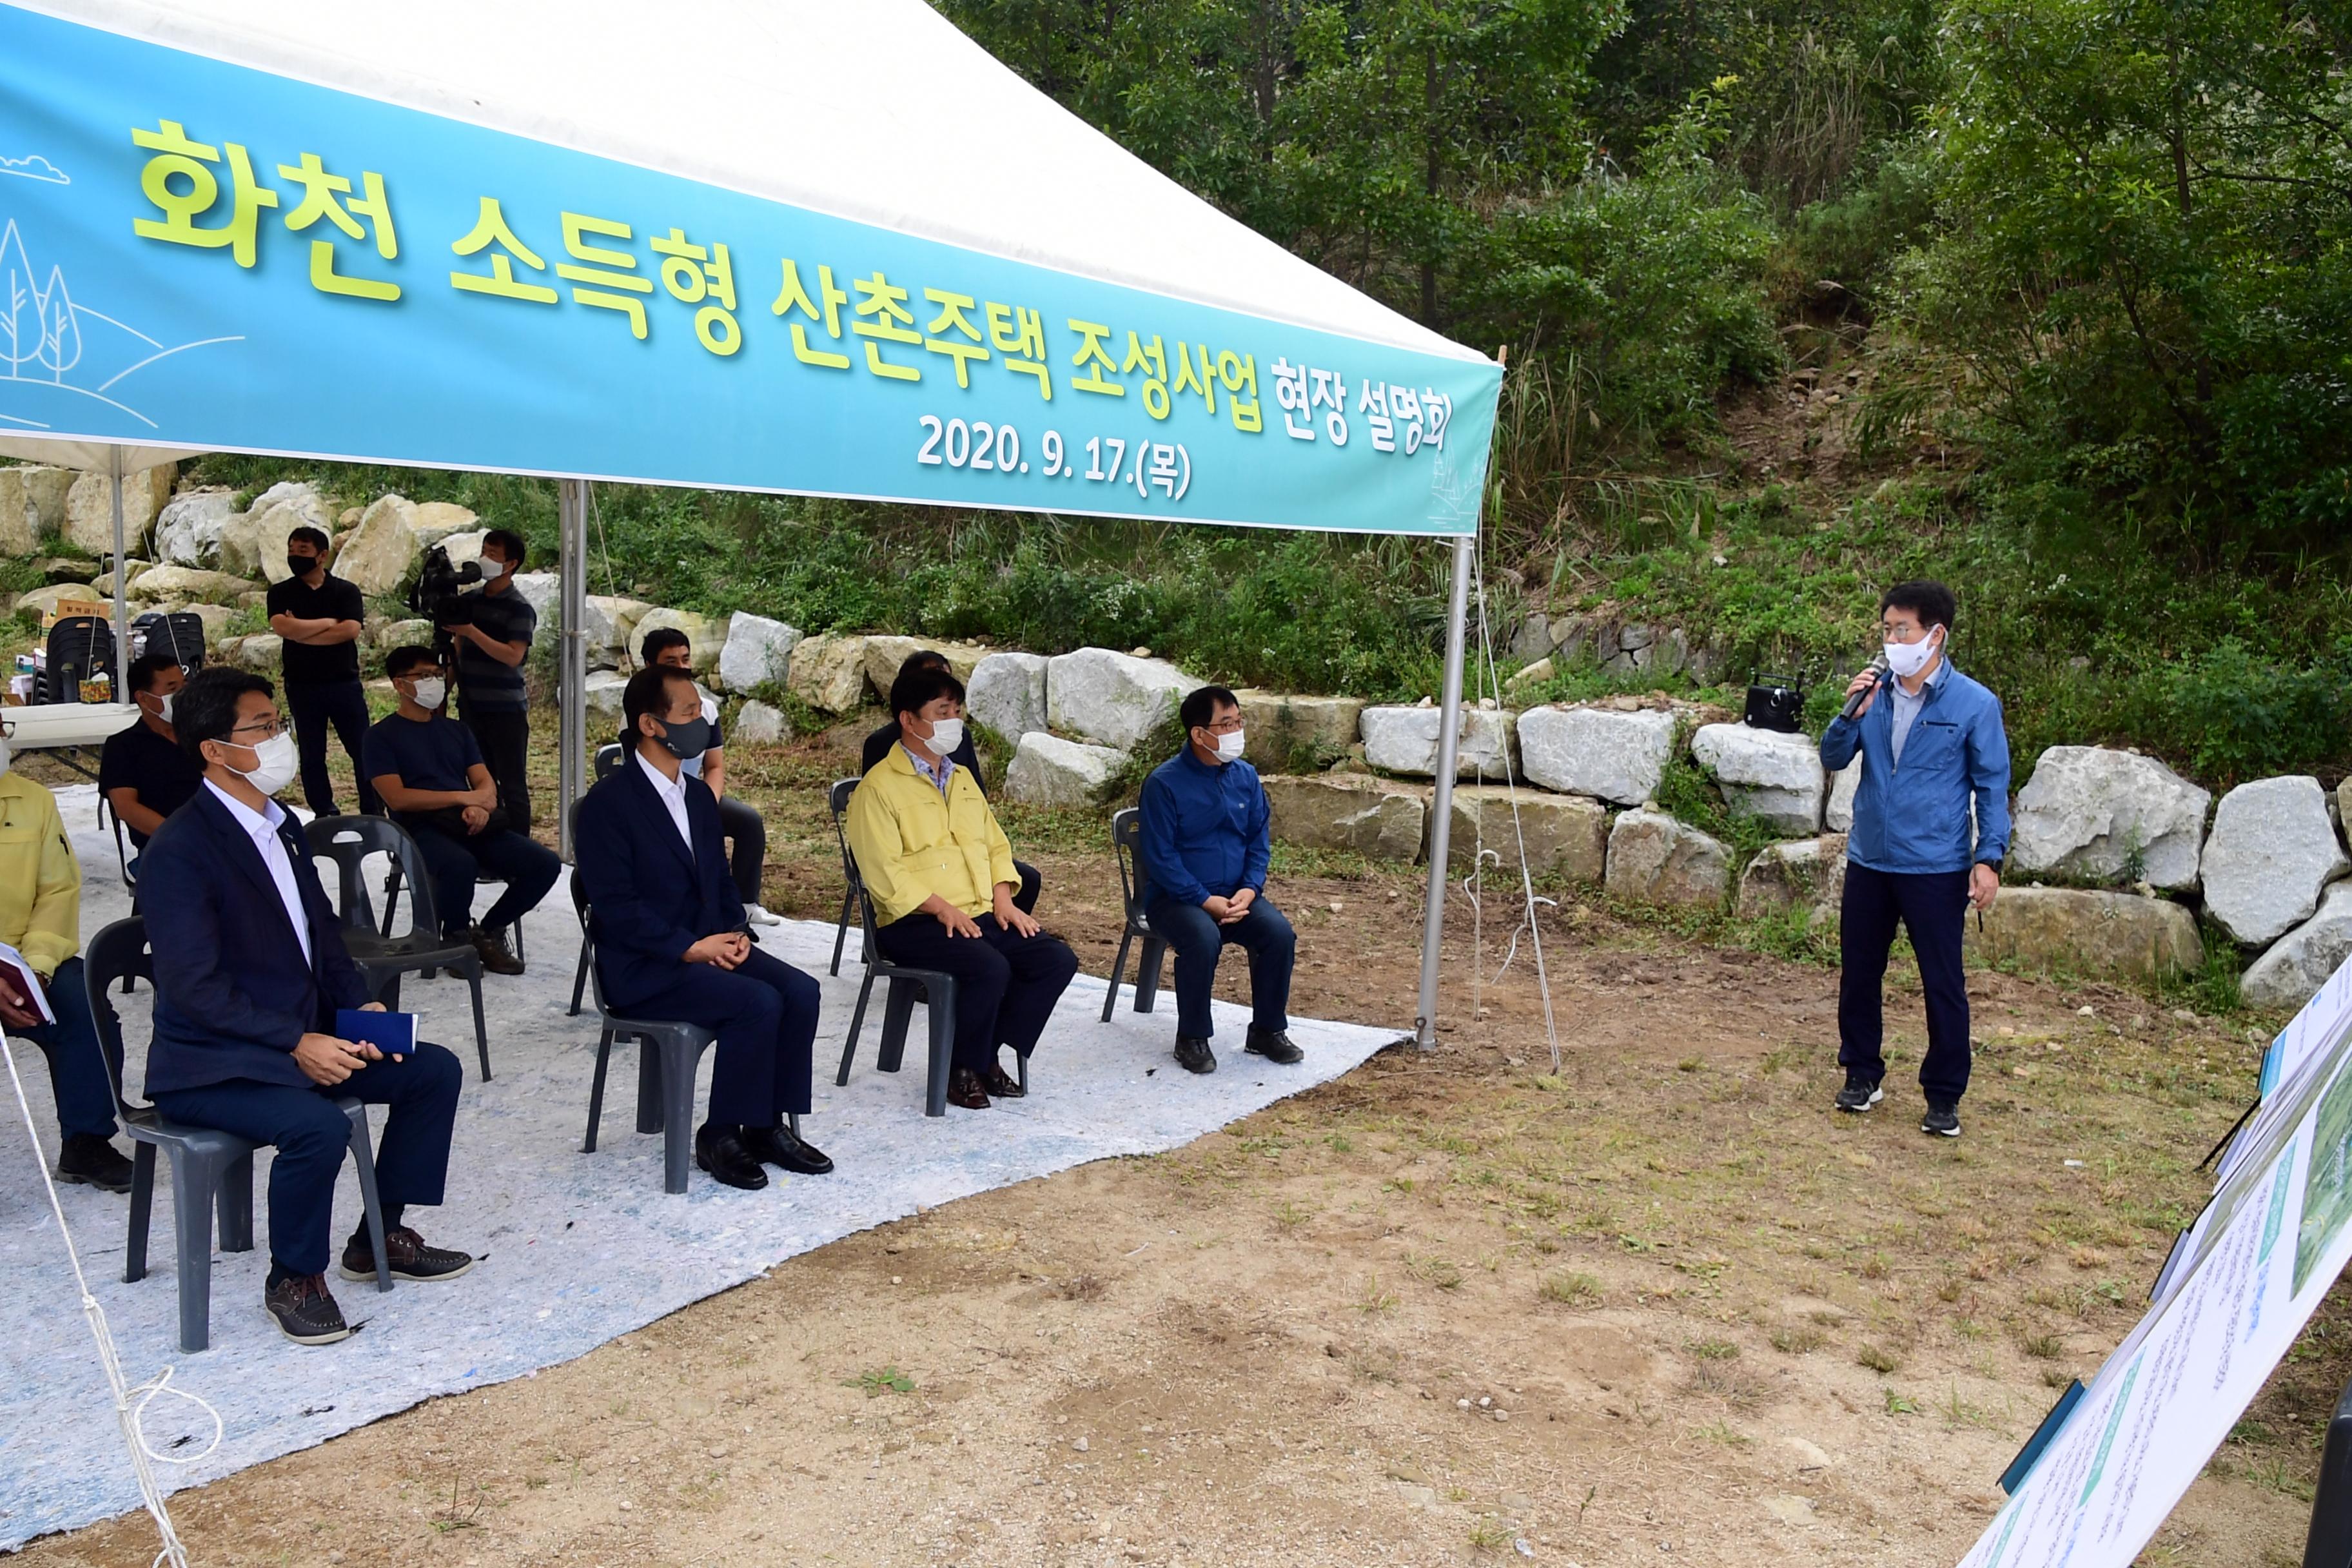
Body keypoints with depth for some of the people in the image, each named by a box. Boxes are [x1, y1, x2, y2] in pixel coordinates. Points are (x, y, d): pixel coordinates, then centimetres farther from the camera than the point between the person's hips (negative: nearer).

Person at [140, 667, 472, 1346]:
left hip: (305, 1038, 9)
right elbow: (193, 987, -23)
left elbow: (324, 934, 15)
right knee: (318, 1126, -33)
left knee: (433, 1070, 1)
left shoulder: (283, 826, 10)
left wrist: (361, 1006, -3)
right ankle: (294, 1280, -7)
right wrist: (296, 1044, -27)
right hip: (211, 1066, -9)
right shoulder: (178, 849, -18)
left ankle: (381, 1236, 14)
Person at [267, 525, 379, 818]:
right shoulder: (280, 593, 3)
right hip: (302, 686, 1)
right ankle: (324, 816, 18)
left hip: (344, 683, -1)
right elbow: (281, 627, -17)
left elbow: (350, 630, -16)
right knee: (311, 756, 8)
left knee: (363, 750, 1)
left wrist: (302, 633, -13)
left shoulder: (346, 591, 0)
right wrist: (329, 621, -13)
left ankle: (374, 813, 9)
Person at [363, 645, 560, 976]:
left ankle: (489, 931, 4)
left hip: (473, 825, 5)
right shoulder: (382, 735, 5)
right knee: (461, 865, -39)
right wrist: (462, 797, -11)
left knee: (545, 863, -17)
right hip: (422, 829, -5)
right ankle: (457, 936, -9)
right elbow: (397, 798, -7)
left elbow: (485, 783, 13)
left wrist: (480, 806, -12)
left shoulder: (457, 730, 22)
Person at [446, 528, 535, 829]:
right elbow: (458, 650, 18)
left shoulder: (520, 609, -8)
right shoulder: (469, 601, 10)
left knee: (512, 785, -2)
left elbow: (513, 656, -20)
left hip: (506, 710, -6)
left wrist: (471, 631, -23)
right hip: (471, 706, 6)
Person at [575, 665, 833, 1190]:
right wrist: (691, 947, -21)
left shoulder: (698, 794, 13)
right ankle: (721, 1136, -11)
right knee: (758, 1003, -27)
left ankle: (768, 1126, -3)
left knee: (799, 991, -15)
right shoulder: (608, 801, -12)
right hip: (644, 968, -7)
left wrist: (735, 933, -1)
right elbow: (614, 905, -18)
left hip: (709, 946, 8)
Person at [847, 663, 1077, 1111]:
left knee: (1057, 959, -11)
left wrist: (1002, 898, 4)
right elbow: (883, 871, -13)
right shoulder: (879, 787, -5)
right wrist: (940, 907, -21)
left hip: (981, 914, 8)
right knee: (990, 968, -32)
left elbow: (995, 844, 22)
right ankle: (961, 1070, -9)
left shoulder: (963, 779, 21)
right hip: (916, 923, -7)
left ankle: (988, 1055, -1)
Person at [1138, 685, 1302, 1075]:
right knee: (1204, 939, -34)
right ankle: (1192, 1039, -13)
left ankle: (1267, 1031, 0)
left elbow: (1260, 841, 9)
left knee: (1280, 934, -20)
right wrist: (1206, 901, -20)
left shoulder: (1246, 777, 5)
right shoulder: (1165, 783, -12)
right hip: (1177, 897, -5)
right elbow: (1160, 857, -14)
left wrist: (1249, 889, -9)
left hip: (1236, 895, 5)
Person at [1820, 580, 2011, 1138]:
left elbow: (1992, 787, -3)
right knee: (1858, 975, 13)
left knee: (1943, 985, 3)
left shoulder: (1975, 704, -8)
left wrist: (1989, 858, -11)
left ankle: (1944, 1096, 16)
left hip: (1936, 867, -4)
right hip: (1869, 860, 4)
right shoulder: (1876, 693, 2)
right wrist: (1851, 715, -15)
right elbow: (1833, 759, 4)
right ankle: (1862, 1075, 29)